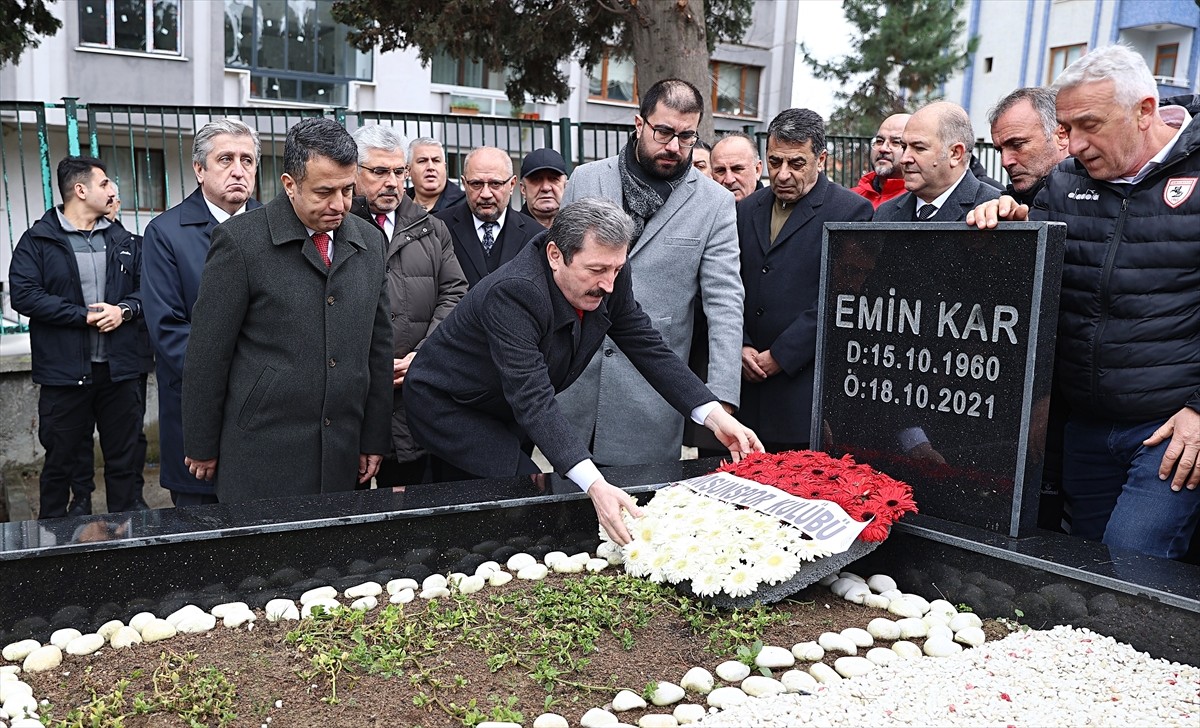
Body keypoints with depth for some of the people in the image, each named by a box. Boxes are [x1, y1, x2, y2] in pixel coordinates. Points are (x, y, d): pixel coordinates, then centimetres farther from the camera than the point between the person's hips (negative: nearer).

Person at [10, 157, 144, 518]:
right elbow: (24, 295, -11)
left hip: (119, 369, 3)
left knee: (124, 458, 9)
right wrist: (84, 316, -15)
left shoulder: (122, 240, 12)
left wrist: (125, 309, -9)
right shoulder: (37, 241, -1)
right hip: (64, 371, -3)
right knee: (62, 460, 7)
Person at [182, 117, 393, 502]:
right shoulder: (240, 239, -7)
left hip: (341, 457, 4)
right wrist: (202, 448, -2)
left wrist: (374, 440, 10)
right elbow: (207, 354, -5)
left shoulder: (369, 242, 7)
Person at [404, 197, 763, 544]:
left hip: (508, 411, 7)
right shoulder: (514, 292, -37)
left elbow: (649, 348, -6)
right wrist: (595, 486, -53)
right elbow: (533, 400, -43)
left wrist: (716, 416, -16)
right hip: (448, 407, -7)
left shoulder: (609, 279, -15)